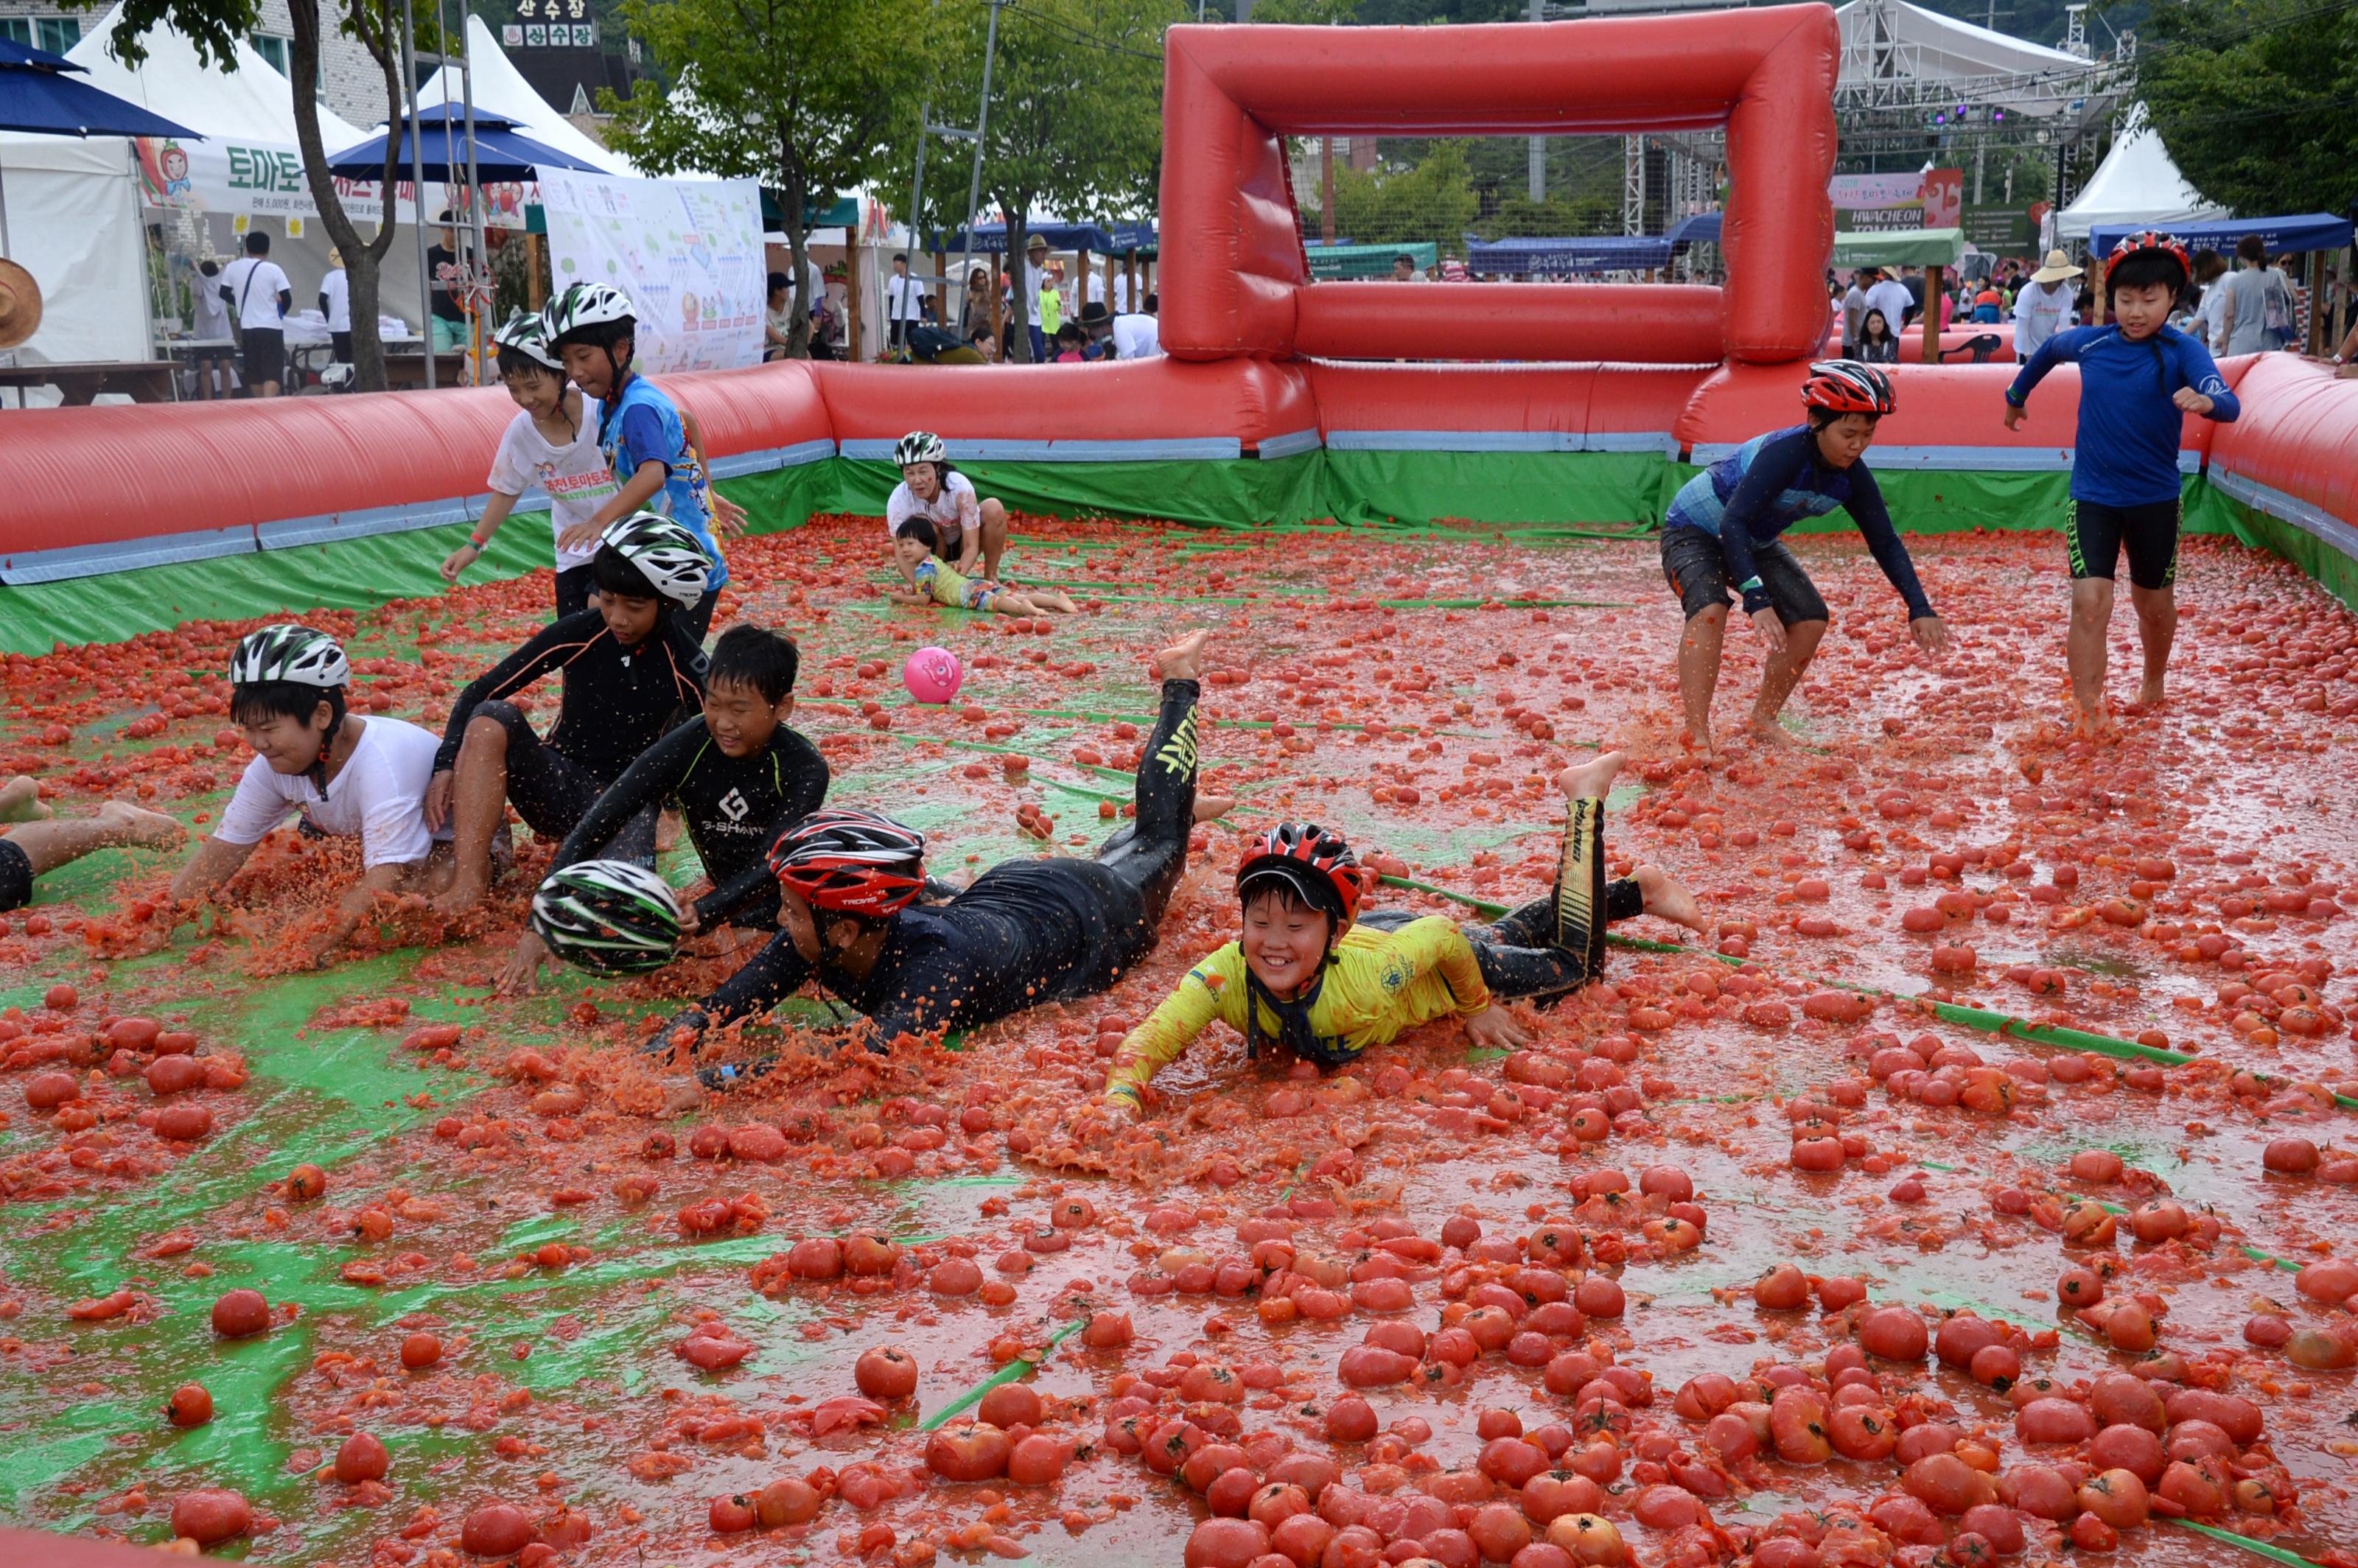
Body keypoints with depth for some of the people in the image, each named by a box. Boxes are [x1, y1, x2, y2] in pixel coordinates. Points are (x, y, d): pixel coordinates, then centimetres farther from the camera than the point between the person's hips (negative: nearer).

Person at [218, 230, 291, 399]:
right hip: (271, 328, -4)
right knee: (273, 373, -8)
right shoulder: (273, 270, -8)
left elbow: (224, 294, 14)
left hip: (246, 328, 4)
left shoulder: (232, 268, 2)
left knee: (254, 374, 16)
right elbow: (287, 299, -7)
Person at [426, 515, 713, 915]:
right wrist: (446, 766, -17)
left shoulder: (685, 665, -12)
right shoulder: (576, 634, -8)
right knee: (494, 717, -29)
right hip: (557, 787, 3)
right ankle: (469, 878, -31)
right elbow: (479, 693, -4)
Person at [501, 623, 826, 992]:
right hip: (730, 900, 3)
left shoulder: (805, 769, -23)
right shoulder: (687, 748, -19)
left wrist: (702, 915, -52)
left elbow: (773, 866, -34)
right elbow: (596, 825, -25)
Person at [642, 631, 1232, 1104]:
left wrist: (712, 1083, -68)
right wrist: (650, 1063, -53)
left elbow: (871, 1058, -63)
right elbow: (711, 1011, -31)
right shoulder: (810, 941, -32)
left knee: (1158, 844, 27)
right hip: (1002, 889, 3)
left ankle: (1179, 685, 45)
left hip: (1092, 910, -3)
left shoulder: (937, 958, -50)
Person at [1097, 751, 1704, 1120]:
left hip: (1439, 962, -4)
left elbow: (1447, 937, -30)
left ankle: (1586, 800, 29)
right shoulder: (1226, 974, -41)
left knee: (1575, 960, 16)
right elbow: (1148, 1040, -46)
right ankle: (1635, 892, 54)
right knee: (1508, 933, 30)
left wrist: (1478, 1007, -14)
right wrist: (1122, 1099, -65)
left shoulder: (1366, 975, -46)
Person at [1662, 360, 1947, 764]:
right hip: (1694, 530, -7)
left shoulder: (1851, 475, -13)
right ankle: (1697, 736, -31)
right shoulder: (1785, 452, -35)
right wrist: (1757, 600, -50)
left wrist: (1920, 609, -11)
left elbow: (1885, 542, -3)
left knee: (1810, 620, -5)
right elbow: (1733, 524, -42)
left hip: (1755, 542, 8)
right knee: (1709, 610, -33)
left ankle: (1763, 721, 10)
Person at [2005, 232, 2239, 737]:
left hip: (2155, 500, 0)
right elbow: (2049, 350, 19)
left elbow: (2230, 405, -28)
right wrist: (2017, 395, 31)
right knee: (2090, 602, -15)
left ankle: (2153, 682, 44)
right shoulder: (2089, 343, -5)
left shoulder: (2182, 352, -13)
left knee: (2155, 605, 17)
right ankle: (2090, 715, -12)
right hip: (2092, 497, 0)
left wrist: (2205, 401, -50)